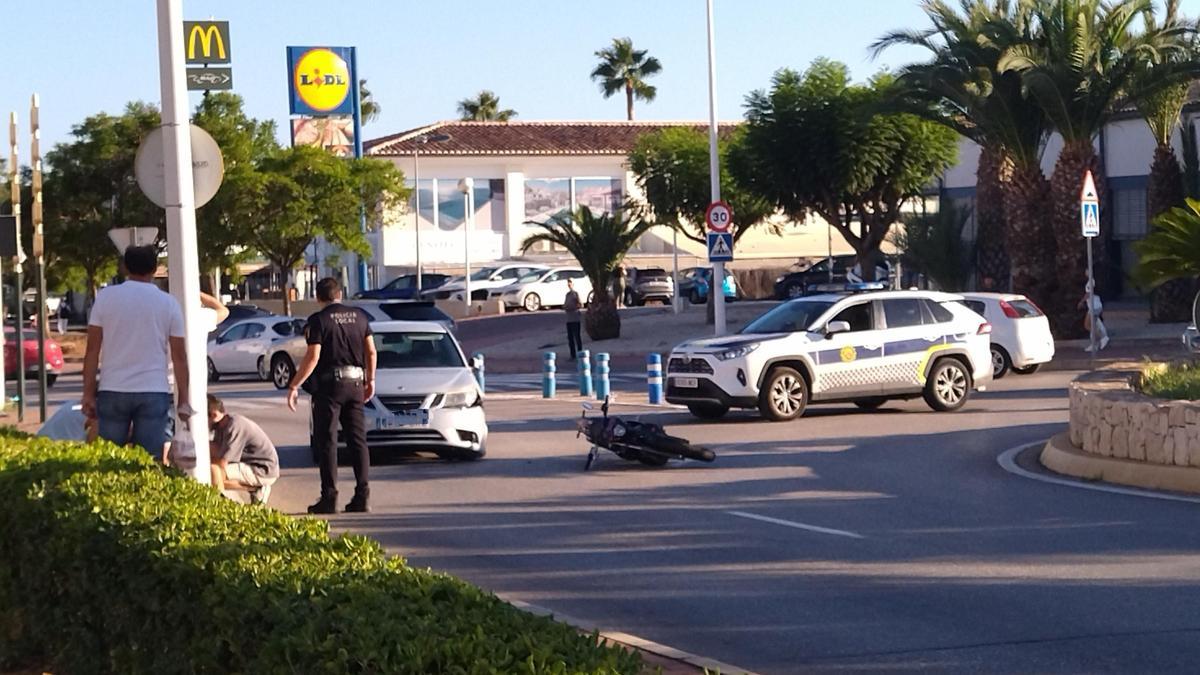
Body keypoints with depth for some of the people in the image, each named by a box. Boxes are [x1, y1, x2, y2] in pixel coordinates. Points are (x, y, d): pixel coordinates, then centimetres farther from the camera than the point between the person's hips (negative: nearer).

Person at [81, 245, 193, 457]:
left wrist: (88, 394, 3)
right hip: (154, 392, 0)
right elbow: (179, 356, 2)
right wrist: (183, 400, 7)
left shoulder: (106, 297, 2)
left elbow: (93, 350, 0)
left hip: (113, 391, 0)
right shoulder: (168, 304, 2)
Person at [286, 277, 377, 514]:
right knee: (357, 440, 7)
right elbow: (371, 351, 9)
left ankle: (329, 497, -5)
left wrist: (294, 386, -9)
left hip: (329, 384, -5)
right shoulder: (359, 316, 8)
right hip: (355, 383, 5)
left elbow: (313, 357, -14)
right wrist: (370, 380, 20)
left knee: (326, 441, -1)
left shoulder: (319, 320, -8)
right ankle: (362, 496, 4)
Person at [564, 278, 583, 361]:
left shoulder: (575, 294, -5)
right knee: (570, 337, 8)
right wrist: (564, 307, 0)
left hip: (575, 318, -7)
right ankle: (573, 355, 13)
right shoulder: (567, 294, 16)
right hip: (569, 319, 7)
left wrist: (571, 308, -20)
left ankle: (580, 354, -2)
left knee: (577, 336, -5)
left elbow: (579, 305, -11)